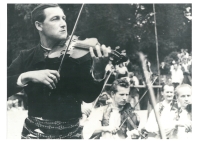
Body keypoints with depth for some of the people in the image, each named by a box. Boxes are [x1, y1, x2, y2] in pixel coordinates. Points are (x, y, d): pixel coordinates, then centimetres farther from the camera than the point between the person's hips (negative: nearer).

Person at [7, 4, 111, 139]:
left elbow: (88, 96, -12)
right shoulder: (26, 58, 3)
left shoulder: (78, 55, -3)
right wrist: (26, 76, -21)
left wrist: (98, 71, -29)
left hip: (70, 132, -1)